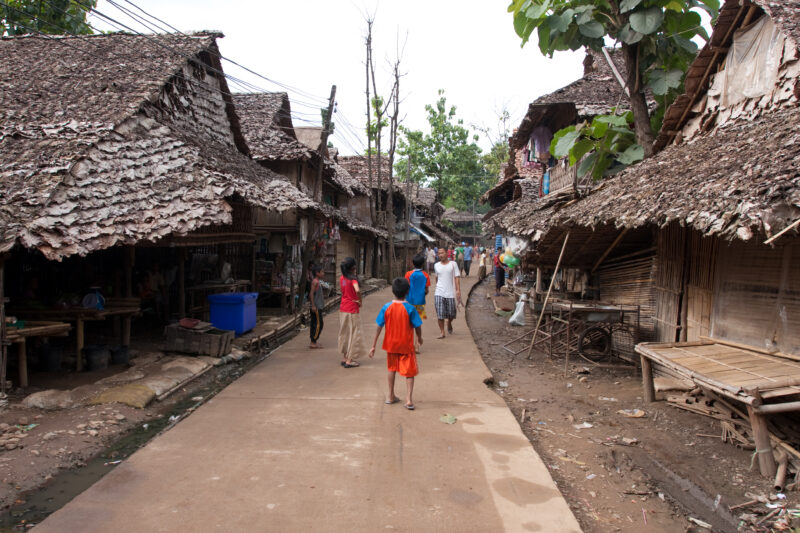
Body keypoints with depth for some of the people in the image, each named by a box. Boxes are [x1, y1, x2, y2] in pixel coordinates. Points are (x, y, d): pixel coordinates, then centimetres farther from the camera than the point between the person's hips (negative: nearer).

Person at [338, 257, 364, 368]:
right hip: (352, 309, -7)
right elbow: (357, 290, -33)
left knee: (344, 333, 15)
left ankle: (344, 358, 23)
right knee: (353, 334, 2)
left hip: (343, 309, 7)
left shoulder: (341, 278, 3)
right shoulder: (353, 279, -17)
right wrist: (360, 301, -18)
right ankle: (349, 360, 4)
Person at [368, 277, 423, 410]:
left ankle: (391, 396, 31)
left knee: (392, 369, 21)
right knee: (409, 372, 6)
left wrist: (373, 346, 0)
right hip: (406, 345, -3)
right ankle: (409, 399, -4)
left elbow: (379, 327, -6)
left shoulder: (386, 307, -8)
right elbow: (418, 327, -10)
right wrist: (419, 338, 12)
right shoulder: (410, 308, -15)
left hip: (391, 344, 3)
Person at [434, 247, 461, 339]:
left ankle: (449, 324, 37)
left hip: (450, 293, -1)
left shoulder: (453, 264, 0)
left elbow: (457, 277, -4)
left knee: (451, 313, 5)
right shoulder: (436, 265, 8)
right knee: (440, 313, -6)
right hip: (439, 293, 1)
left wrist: (458, 290, -13)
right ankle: (442, 332, 3)